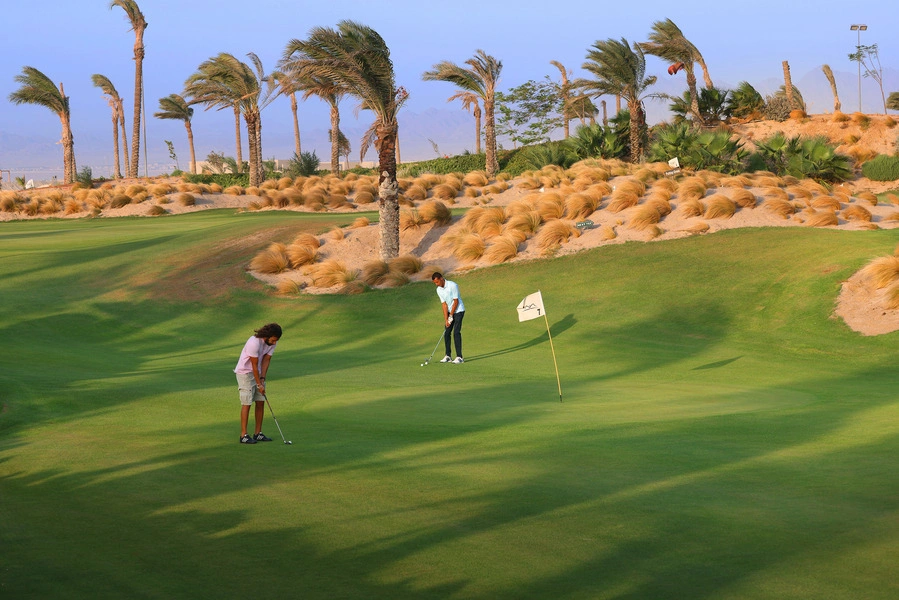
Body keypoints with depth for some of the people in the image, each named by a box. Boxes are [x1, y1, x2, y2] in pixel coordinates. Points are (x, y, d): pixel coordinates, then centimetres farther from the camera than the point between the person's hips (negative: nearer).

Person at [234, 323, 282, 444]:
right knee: (247, 403, -9)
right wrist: (259, 384, -18)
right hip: (245, 372, -7)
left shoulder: (272, 342, -7)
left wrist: (262, 378, -13)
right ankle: (243, 435, -7)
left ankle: (258, 433, 10)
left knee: (260, 402, 4)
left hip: (257, 373, 7)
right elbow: (254, 365, -23)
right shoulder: (254, 343, -30)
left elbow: (266, 360, -3)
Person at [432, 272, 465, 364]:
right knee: (447, 333, 4)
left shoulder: (453, 285, -21)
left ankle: (459, 357, -12)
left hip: (458, 310, -7)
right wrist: (446, 319, -7)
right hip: (450, 311, 7)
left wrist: (451, 316, -16)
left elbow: (456, 301, -19)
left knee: (456, 333, -14)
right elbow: (444, 304, 0)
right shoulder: (439, 290, -1)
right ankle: (448, 356, 12)